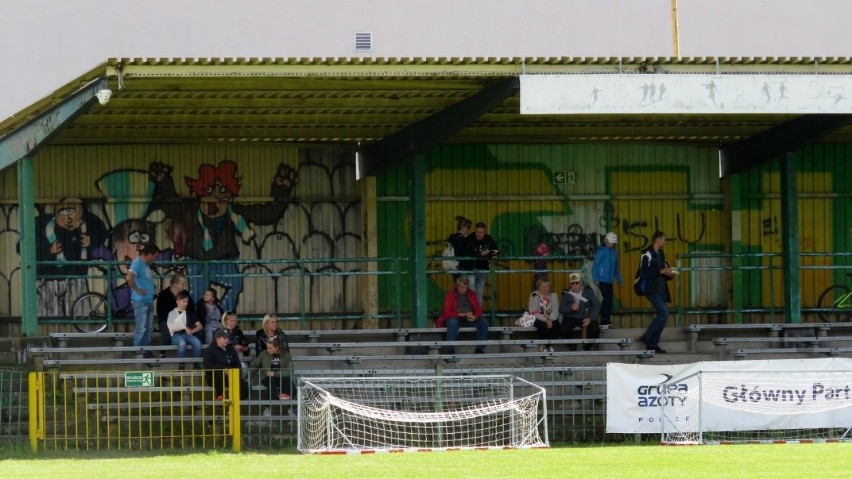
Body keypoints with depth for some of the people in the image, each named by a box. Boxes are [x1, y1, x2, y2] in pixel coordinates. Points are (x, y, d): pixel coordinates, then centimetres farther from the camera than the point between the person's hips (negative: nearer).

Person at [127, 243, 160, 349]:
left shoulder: (146, 264, 14)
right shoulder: (138, 263, -15)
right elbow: (129, 277, -30)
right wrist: (137, 289, -20)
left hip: (148, 300, 10)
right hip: (140, 301, -10)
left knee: (148, 328, 14)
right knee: (141, 329, -7)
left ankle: (147, 352, 21)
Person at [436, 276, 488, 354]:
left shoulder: (472, 294, 10)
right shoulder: (450, 295, -3)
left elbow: (478, 309, 7)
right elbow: (447, 312, -11)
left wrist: (475, 317, -17)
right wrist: (461, 314, -23)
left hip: (469, 320, 4)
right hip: (455, 319, -4)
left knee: (484, 321, -22)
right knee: (452, 322, -39)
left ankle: (479, 349, -18)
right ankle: (451, 350, -39)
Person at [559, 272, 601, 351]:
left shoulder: (588, 291, 2)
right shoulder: (566, 293, 3)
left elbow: (596, 306, -4)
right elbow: (561, 309, -2)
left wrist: (590, 318, -20)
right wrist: (570, 308, -25)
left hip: (585, 318, 0)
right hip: (571, 318, 0)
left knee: (595, 329, -28)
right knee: (565, 329, -31)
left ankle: (587, 347, 1)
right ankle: (572, 347, -1)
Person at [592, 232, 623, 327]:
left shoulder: (614, 252, 13)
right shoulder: (601, 251, -6)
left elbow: (616, 268, 21)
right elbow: (595, 265, -7)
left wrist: (619, 280, 19)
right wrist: (595, 279, -13)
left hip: (610, 280, 7)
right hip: (602, 279, -7)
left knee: (609, 300, 5)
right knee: (607, 298, -15)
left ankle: (606, 320, 10)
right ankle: (604, 319, -13)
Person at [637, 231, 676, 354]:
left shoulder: (660, 254, 17)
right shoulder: (647, 254, -10)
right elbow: (644, 272, -19)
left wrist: (669, 274, 0)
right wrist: (661, 271, -20)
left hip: (661, 289, 9)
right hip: (651, 289, -9)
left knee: (661, 315, 6)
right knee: (664, 313, -18)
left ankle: (653, 344, 10)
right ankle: (647, 337, -10)